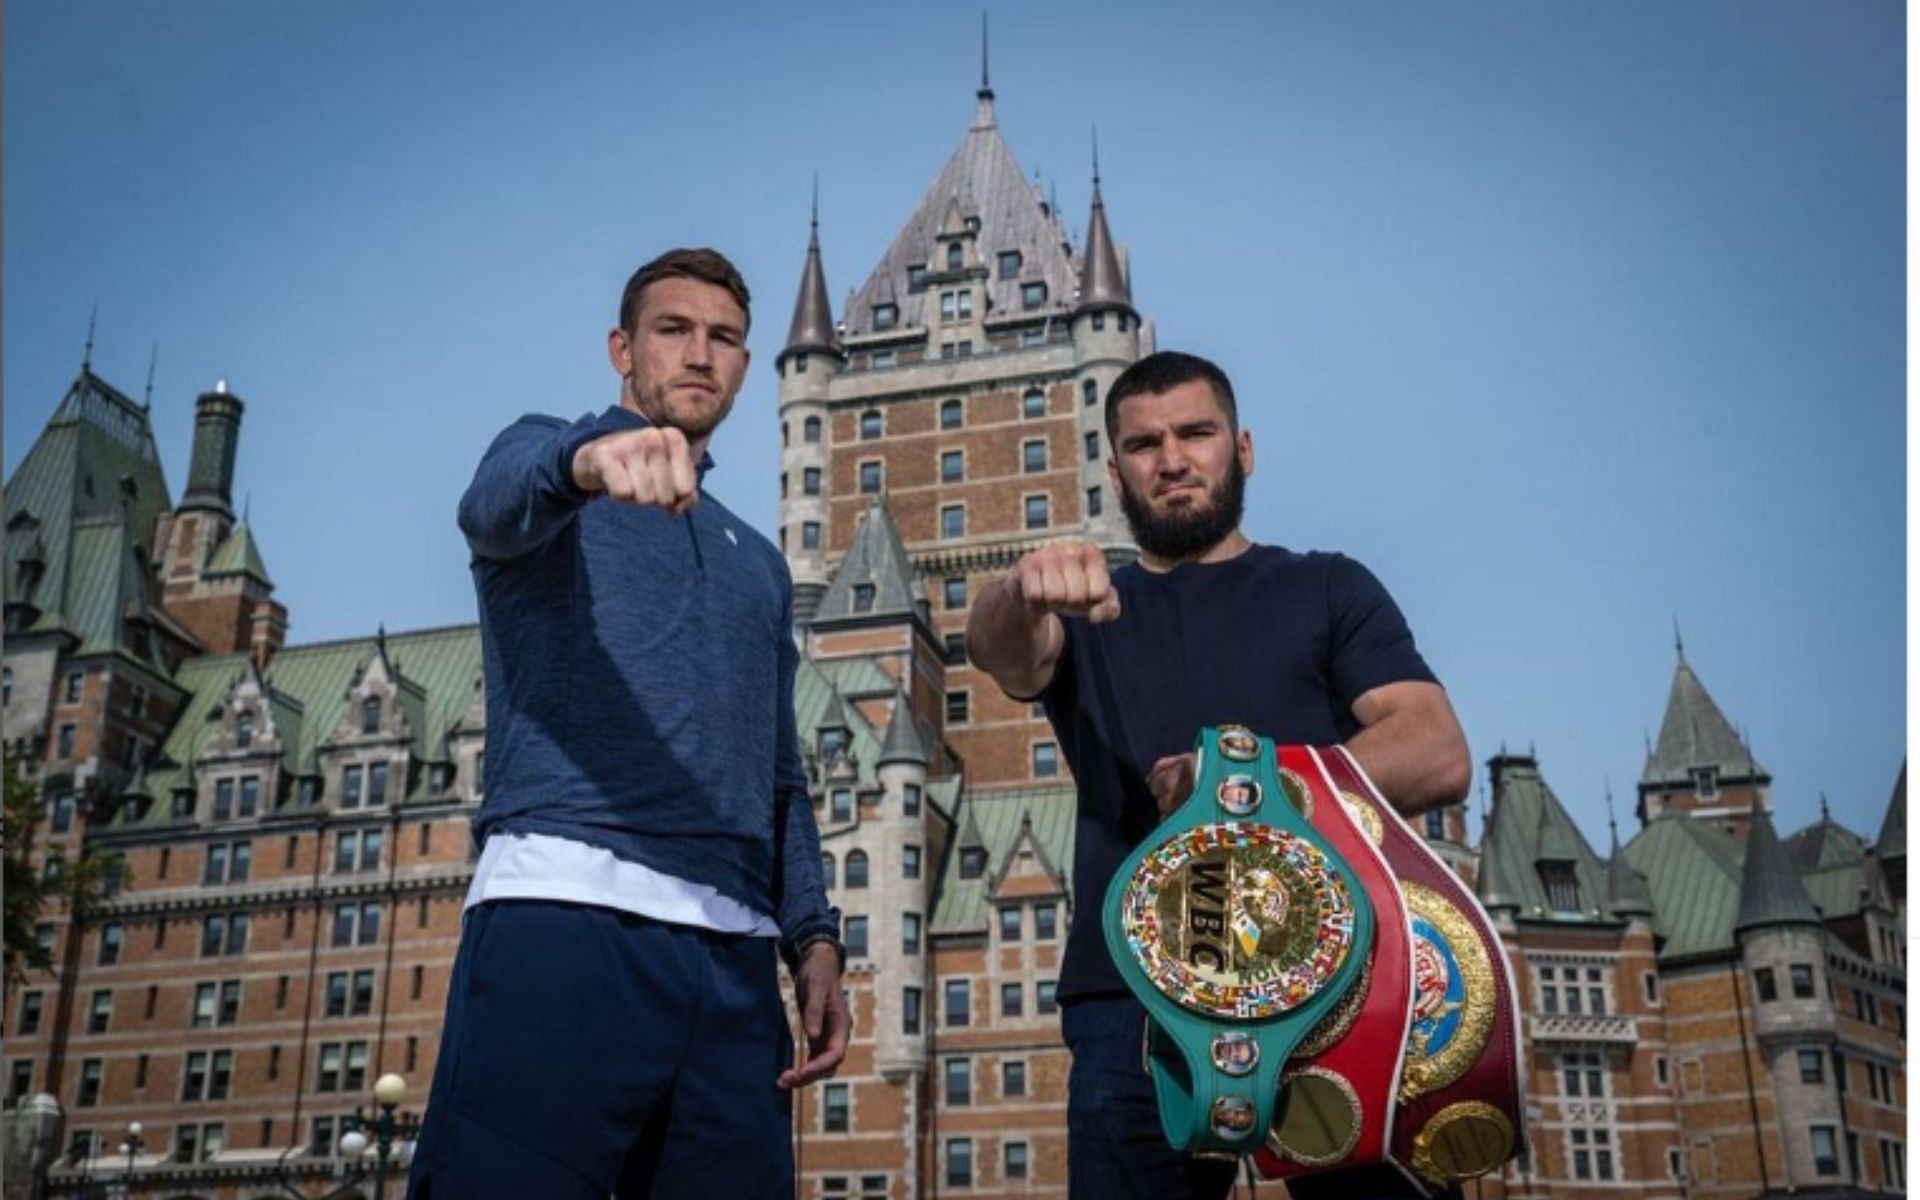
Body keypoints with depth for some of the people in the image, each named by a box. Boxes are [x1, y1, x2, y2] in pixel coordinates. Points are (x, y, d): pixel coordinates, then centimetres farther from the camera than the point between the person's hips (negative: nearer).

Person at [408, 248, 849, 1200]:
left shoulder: (758, 563, 28)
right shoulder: (544, 459, 13)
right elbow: (500, 498, -14)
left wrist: (812, 935, 9)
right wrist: (588, 457, -38)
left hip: (735, 956, 5)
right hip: (564, 914, -5)